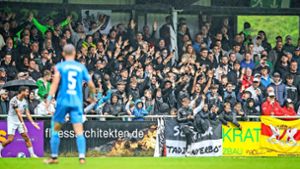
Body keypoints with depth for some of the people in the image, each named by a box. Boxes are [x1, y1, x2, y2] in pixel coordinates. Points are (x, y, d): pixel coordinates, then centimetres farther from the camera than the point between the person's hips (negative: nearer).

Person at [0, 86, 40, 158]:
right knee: (10, 139, -12)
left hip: (19, 121, 6)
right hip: (12, 121, -6)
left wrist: (32, 122, -5)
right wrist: (23, 123, -30)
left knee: (26, 137, -2)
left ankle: (32, 154, 0)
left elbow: (27, 113, 4)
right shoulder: (14, 100, -20)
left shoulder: (25, 101, 3)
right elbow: (18, 113, -25)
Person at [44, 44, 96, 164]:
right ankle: (82, 157, -16)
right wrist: (93, 96, 28)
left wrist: (49, 98, -15)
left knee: (56, 129, 11)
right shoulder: (81, 67, 9)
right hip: (77, 102, 1)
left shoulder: (60, 66, 2)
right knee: (79, 131, -4)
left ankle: (54, 157, 14)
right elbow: (91, 85, 10)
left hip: (63, 101, -1)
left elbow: (55, 82, -10)